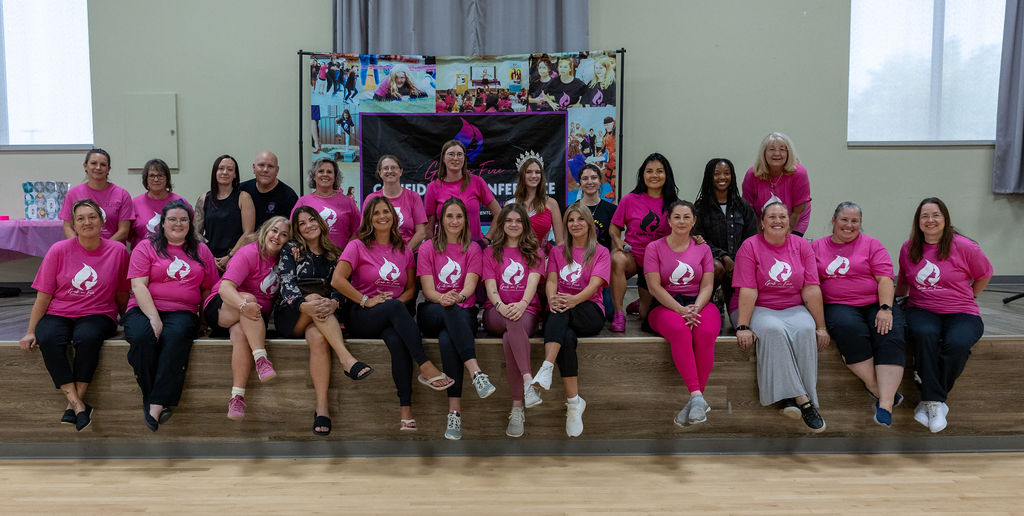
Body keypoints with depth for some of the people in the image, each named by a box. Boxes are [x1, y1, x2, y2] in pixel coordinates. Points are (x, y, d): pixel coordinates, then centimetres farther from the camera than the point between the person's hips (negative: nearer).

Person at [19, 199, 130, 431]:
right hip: (58, 315, 1)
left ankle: (74, 403, -24)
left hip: (97, 315, -1)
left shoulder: (118, 251, 1)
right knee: (48, 340, -32)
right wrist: (31, 331, -3)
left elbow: (122, 294, 11)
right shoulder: (59, 250, 2)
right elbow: (43, 295, 3)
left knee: (87, 338, -35)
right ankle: (79, 406, -32)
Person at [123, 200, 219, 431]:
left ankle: (156, 404, -36)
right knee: (142, 337, -35)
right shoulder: (146, 247, 10)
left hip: (182, 312, 1)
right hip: (144, 309, -1)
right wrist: (153, 317, -15)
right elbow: (138, 285, -1)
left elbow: (210, 288, 20)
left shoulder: (201, 251, 19)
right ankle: (149, 398, -22)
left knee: (177, 336, -35)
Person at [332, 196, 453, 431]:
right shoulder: (358, 246, 4)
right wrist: (366, 301, -13)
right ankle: (426, 367, -40)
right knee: (395, 307, -37)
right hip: (361, 316, -2)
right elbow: (337, 280, -8)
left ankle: (406, 409, -37)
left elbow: (411, 289, 16)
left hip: (394, 315, 3)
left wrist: (397, 299, -5)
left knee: (396, 340, -35)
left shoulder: (404, 250, 16)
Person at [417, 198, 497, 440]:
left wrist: (459, 297, -28)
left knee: (447, 339, -36)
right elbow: (428, 289, -1)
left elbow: (470, 285, -4)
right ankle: (476, 372, -52)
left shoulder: (472, 249, 12)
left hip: (464, 312, 0)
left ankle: (455, 411, -40)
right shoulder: (428, 249, 11)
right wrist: (442, 298, -25)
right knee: (449, 310, -38)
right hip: (432, 313, 0)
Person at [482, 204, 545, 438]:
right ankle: (528, 381, -52)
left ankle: (517, 409, -40)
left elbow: (533, 282, -1)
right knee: (512, 322, -38)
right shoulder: (491, 252, 20)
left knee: (510, 337, -35)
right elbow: (490, 286, 3)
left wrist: (522, 304, -24)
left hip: (526, 311, 0)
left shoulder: (534, 251, 18)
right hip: (496, 312, 0)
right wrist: (501, 306, -20)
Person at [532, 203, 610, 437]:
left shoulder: (601, 253, 11)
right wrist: (552, 298, -22)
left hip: (590, 314, -2)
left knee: (563, 309, -36)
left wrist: (574, 299, -29)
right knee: (566, 337, -34)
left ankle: (546, 367, -48)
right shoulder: (557, 251, 20)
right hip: (561, 315, 2)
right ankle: (574, 401, -32)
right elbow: (551, 281, 3)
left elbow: (594, 284, -7)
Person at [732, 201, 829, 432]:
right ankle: (801, 398, -33)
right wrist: (743, 327, -21)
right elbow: (747, 290, -12)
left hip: (793, 308, 3)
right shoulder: (750, 246, -2)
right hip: (758, 309, -2)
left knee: (806, 330, -30)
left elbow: (811, 289, 1)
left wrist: (821, 326, -4)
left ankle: (790, 398, -29)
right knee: (773, 330, -34)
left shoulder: (802, 246, 6)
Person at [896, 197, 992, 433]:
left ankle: (929, 401, -18)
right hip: (921, 310, 2)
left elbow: (984, 275, 14)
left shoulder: (963, 247, -2)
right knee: (924, 334, -34)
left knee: (957, 343, -35)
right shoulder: (908, 249, 8)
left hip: (960, 313, -2)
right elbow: (903, 280, 26)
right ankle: (936, 403, -28)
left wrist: (966, 298, 14)